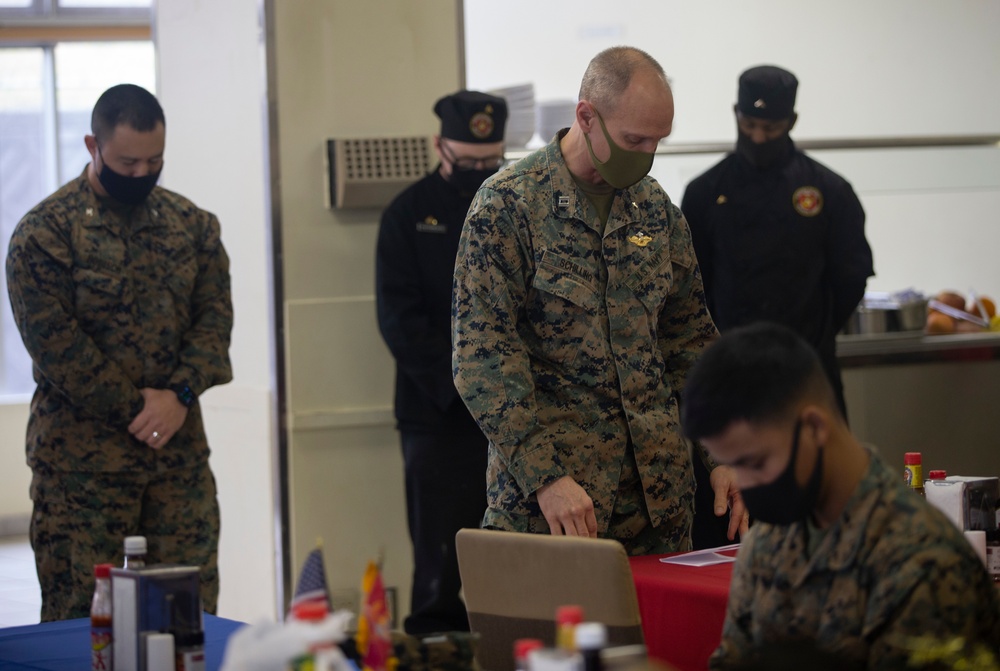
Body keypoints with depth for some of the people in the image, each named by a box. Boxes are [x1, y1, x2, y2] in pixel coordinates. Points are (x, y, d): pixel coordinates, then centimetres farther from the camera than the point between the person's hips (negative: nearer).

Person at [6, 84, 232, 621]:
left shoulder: (192, 225, 10)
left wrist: (179, 394, -13)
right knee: (79, 616, -1)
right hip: (81, 460, -4)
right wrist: (135, 408, -13)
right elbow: (54, 342, -12)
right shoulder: (44, 232, -6)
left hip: (180, 451, 4)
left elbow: (215, 314, 3)